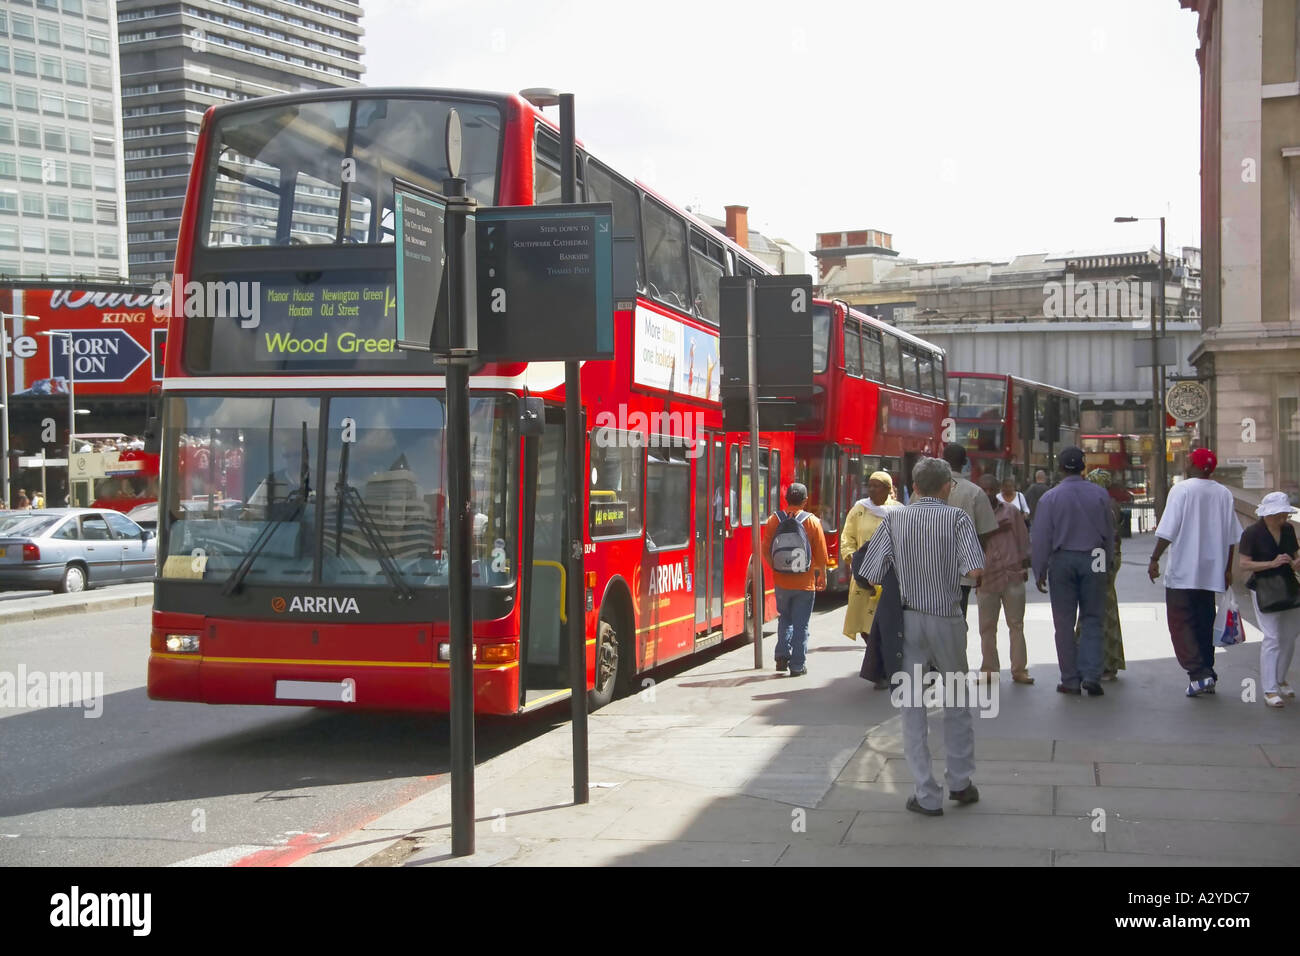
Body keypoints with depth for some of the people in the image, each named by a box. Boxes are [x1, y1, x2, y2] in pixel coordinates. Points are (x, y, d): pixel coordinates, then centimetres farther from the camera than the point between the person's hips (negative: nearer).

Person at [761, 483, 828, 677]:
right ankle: (798, 666, 7)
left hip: (781, 581, 2)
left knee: (784, 619, 21)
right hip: (805, 582, -2)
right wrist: (822, 575, 11)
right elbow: (821, 554, -3)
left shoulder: (774, 520, -3)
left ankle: (782, 656, 15)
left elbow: (766, 551, 0)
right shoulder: (812, 521, -7)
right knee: (801, 625, 5)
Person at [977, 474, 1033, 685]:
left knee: (1016, 624, 2)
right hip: (986, 578, 0)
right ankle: (989, 670, 12)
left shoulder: (1011, 511, 7)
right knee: (987, 627, 4)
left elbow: (1022, 540, 11)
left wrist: (1024, 567, 9)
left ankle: (1019, 669, 7)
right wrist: (992, 531, -13)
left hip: (1012, 575, 0)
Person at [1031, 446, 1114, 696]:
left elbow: (1040, 538, -4)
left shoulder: (1050, 498, -5)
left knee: (1064, 622, 6)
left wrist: (1040, 572, 3)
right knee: (1092, 620, 7)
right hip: (1093, 560, 1)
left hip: (1062, 561, -1)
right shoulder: (1100, 495, 0)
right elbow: (1109, 533, 6)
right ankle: (1091, 675, -4)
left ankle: (1070, 680, 8)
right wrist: (1106, 563, 16)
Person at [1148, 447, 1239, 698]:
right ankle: (1207, 673, 17)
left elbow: (1168, 531, -14)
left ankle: (1198, 674, -13)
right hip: (1211, 572, 5)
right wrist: (1228, 569, 18)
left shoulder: (1181, 490, -9)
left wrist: (1154, 559, -6)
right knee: (1205, 624, 14)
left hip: (1183, 572, -5)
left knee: (1181, 623, -1)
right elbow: (1232, 538, 10)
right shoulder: (1224, 494, 6)